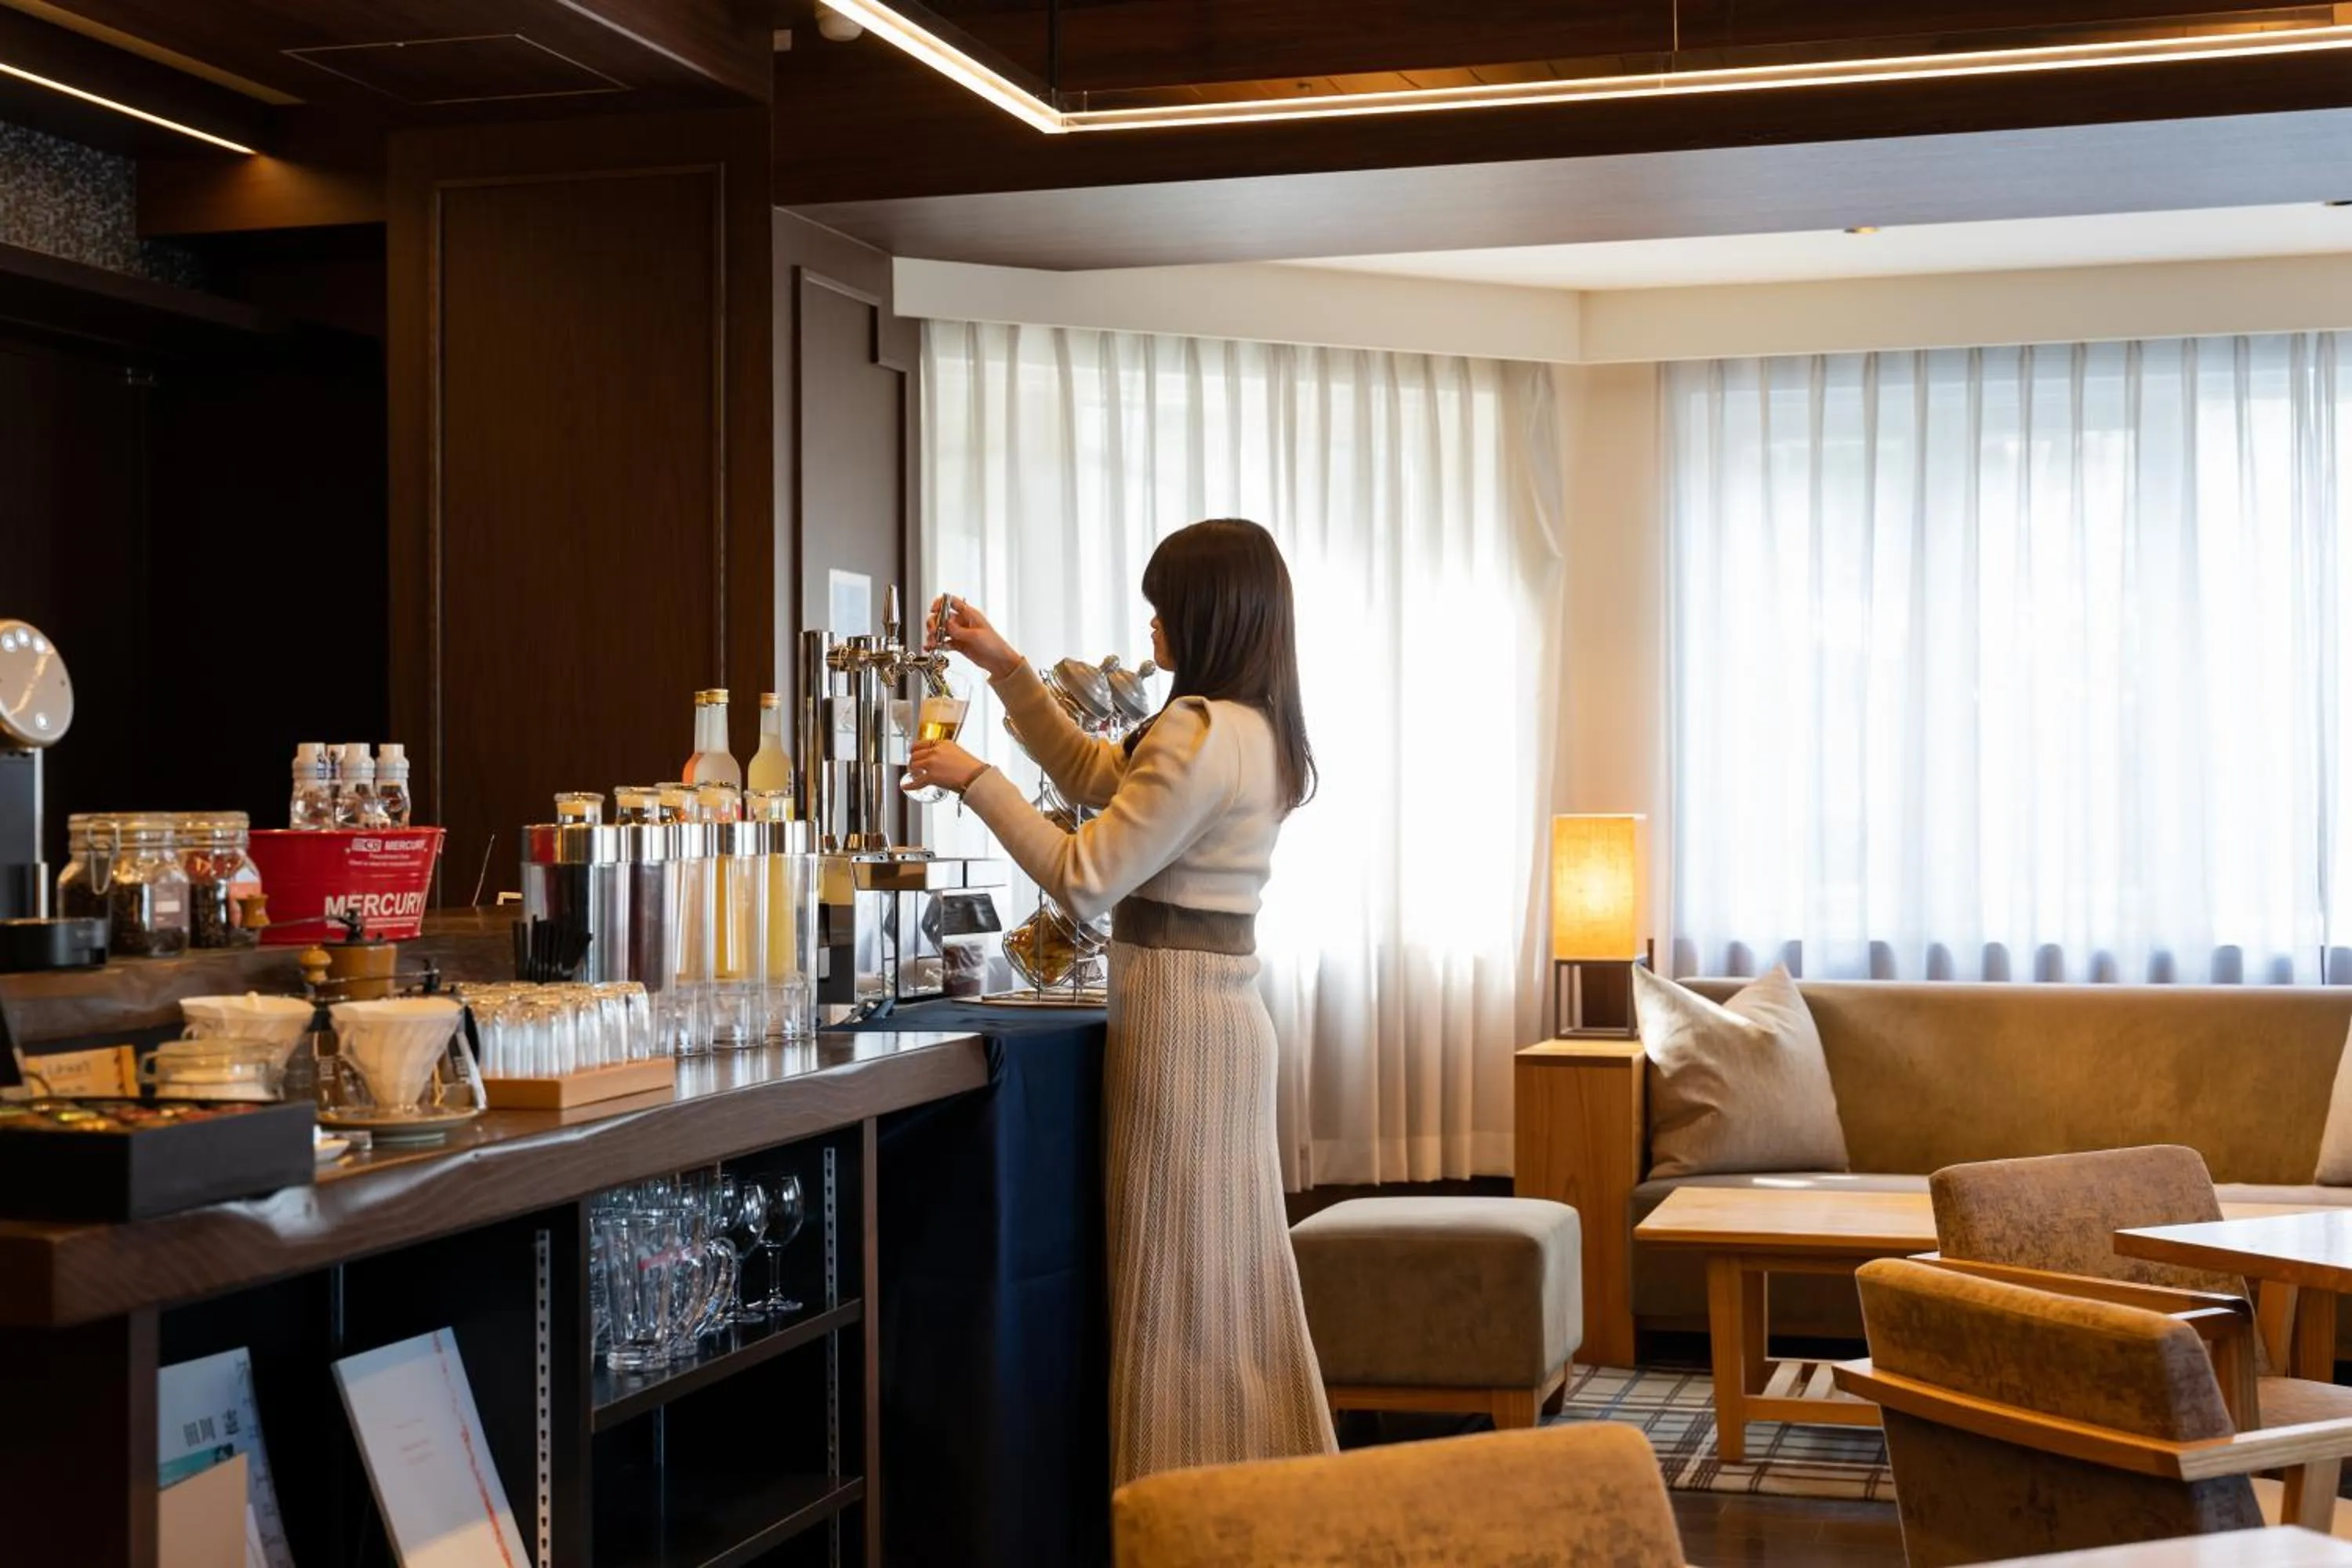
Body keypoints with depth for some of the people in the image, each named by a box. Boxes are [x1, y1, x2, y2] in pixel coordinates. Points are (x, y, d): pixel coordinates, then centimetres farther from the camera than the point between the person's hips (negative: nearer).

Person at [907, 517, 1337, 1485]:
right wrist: (1008, 670, 19)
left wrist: (973, 779, -8)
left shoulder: (1201, 733, -18)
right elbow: (1096, 777, 23)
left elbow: (1084, 880, -18)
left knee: (1178, 1284, -2)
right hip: (1227, 1008, 10)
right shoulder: (1257, 731, 12)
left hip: (1176, 1014, -10)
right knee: (1229, 1278, 14)